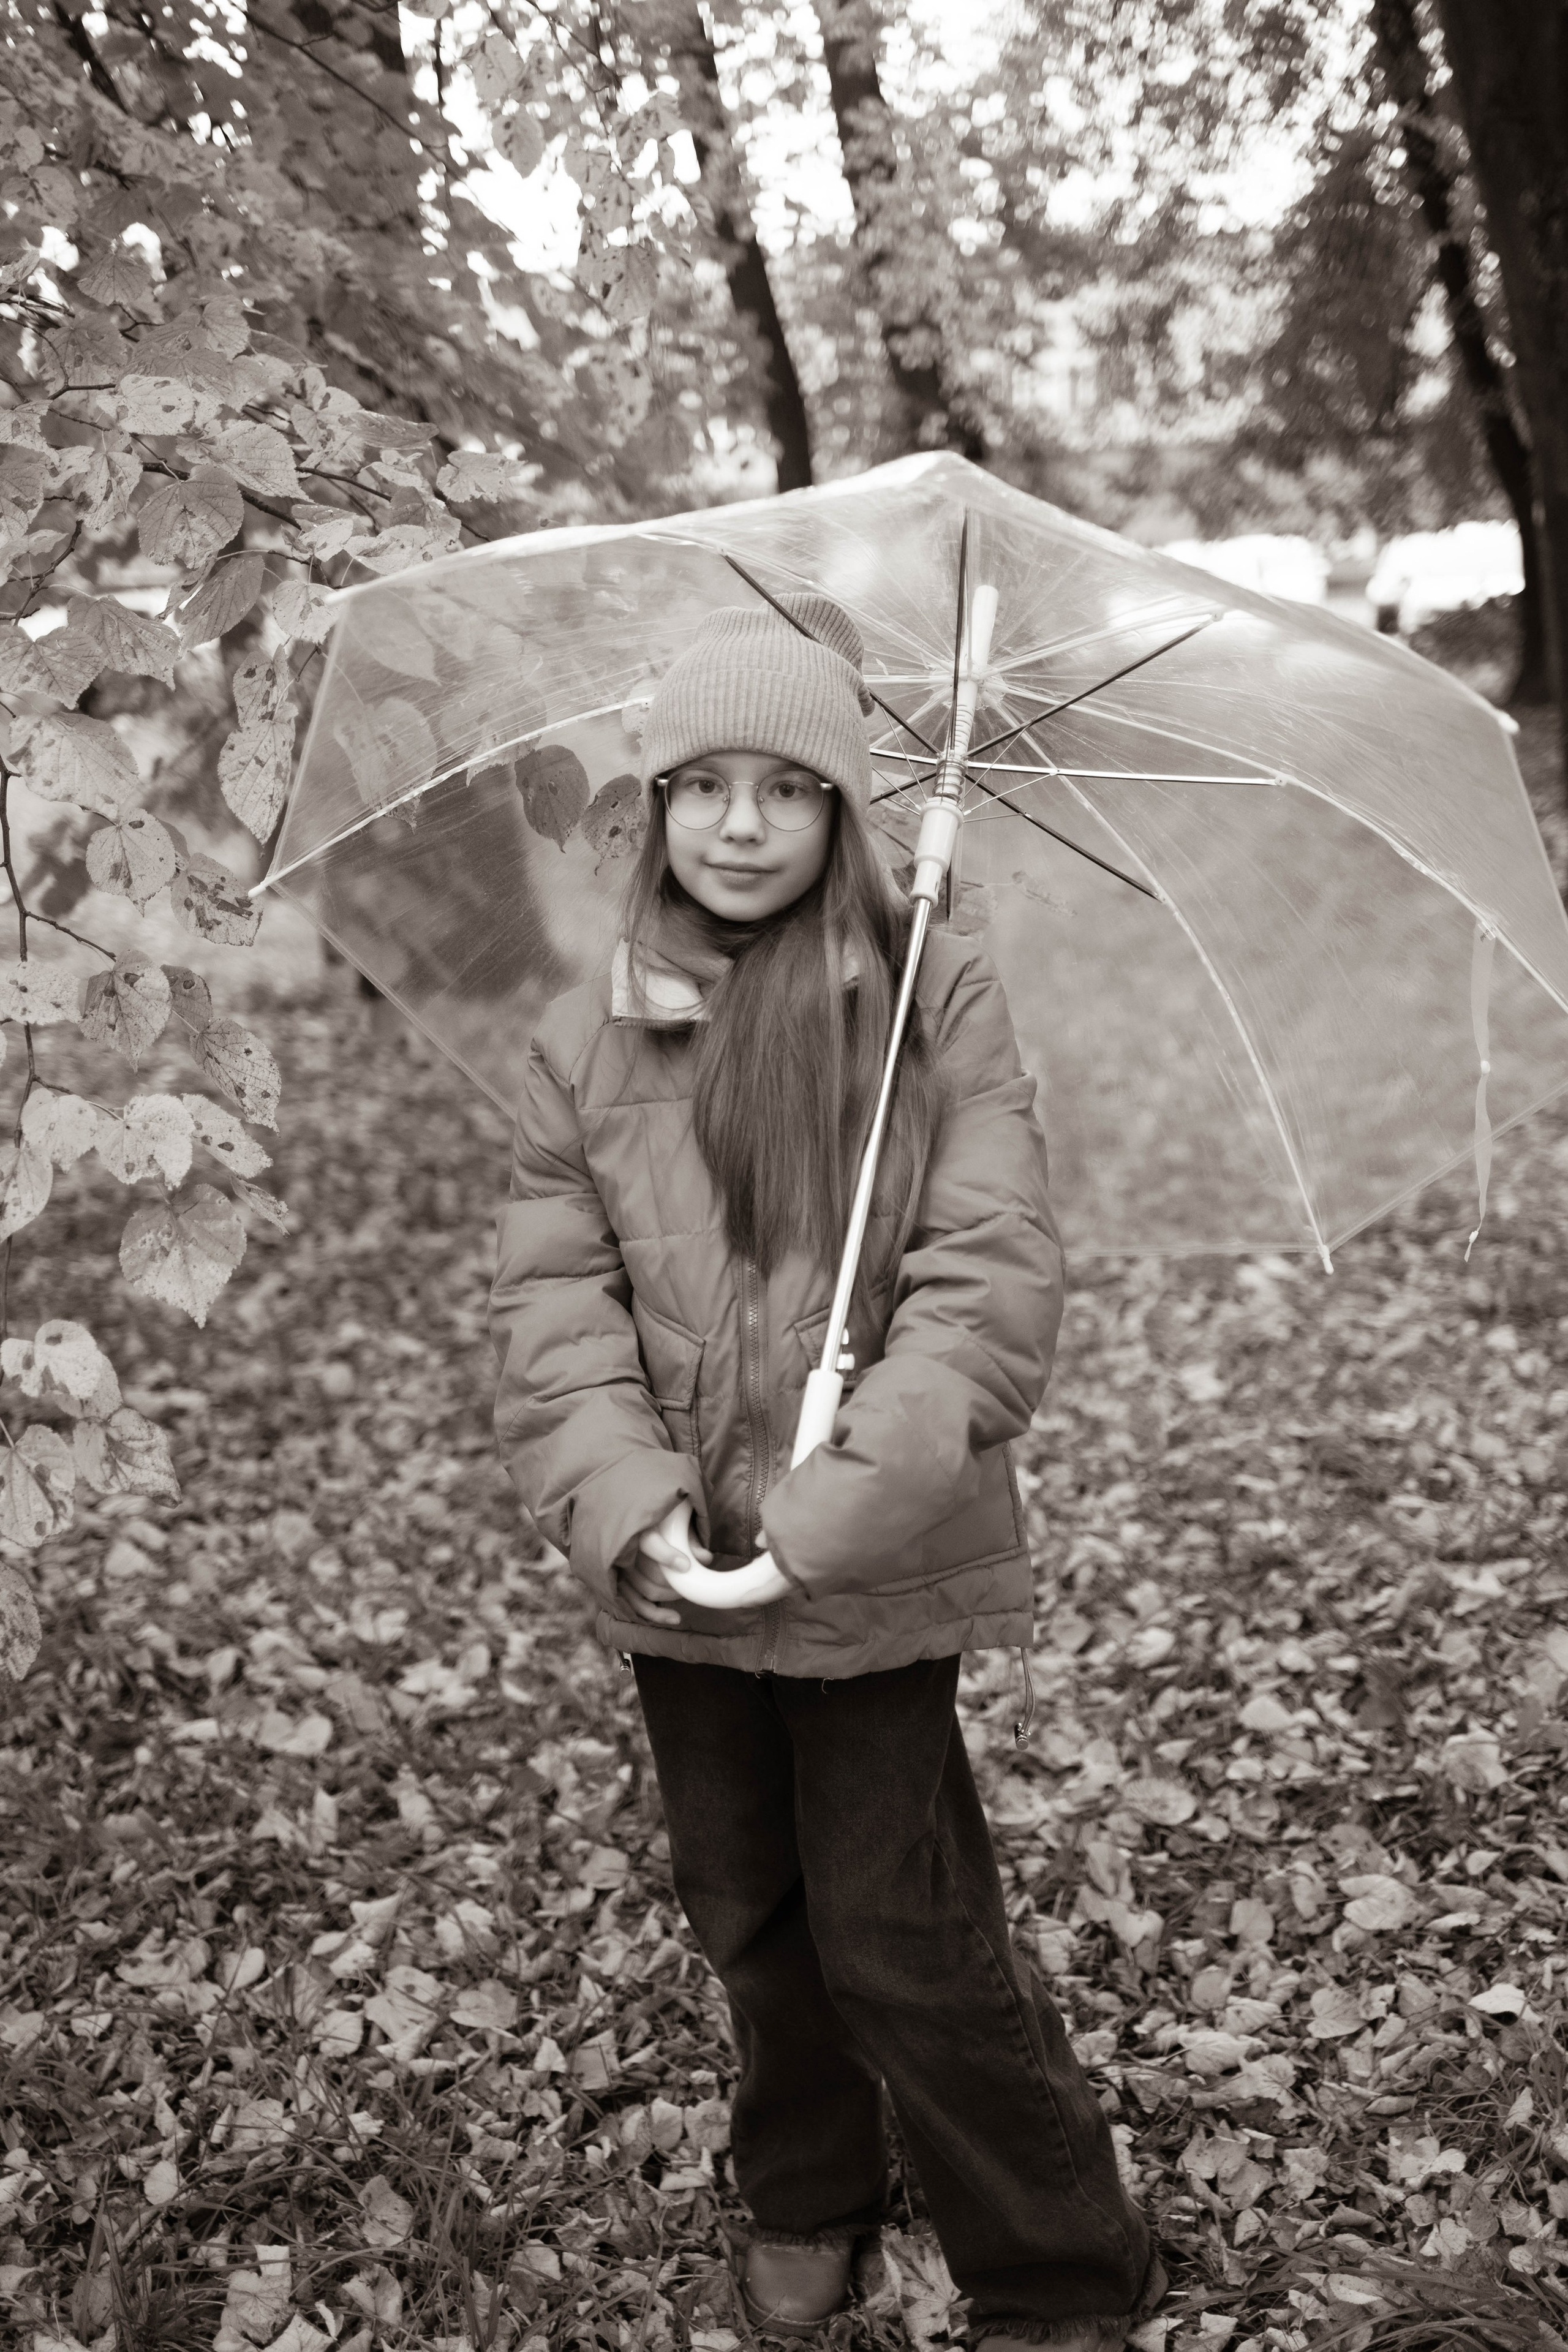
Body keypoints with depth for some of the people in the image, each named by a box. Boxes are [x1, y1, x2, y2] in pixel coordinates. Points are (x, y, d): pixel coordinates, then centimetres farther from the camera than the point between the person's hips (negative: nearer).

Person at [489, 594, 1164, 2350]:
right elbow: (550, 1298, -1)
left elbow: (990, 1280, -14)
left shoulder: (939, 1005, -7)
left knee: (898, 1937, 2)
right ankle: (804, 2207, 44)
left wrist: (832, 1514, -21)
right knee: (746, 1910, 19)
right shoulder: (586, 1042, 2)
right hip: (676, 1579, 4)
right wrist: (626, 1508, -16)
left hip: (881, 1572, -4)